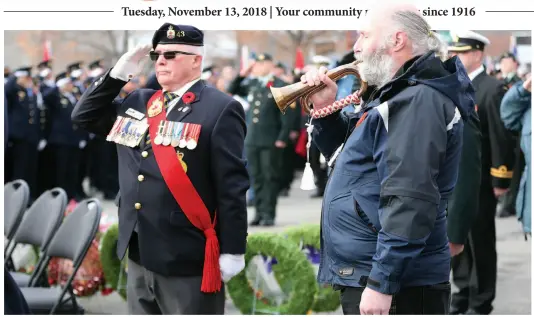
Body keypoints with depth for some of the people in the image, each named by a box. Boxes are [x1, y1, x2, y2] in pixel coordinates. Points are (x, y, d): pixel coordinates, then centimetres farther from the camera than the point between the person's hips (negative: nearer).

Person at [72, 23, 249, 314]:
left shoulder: (219, 109, -8)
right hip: (139, 256, 7)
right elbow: (83, 116, 17)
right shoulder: (137, 102, 13)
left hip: (187, 260, -7)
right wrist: (120, 72, 5)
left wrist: (232, 251, -14)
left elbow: (232, 186, -12)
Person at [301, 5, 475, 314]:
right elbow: (347, 155, 26)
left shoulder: (419, 100, -17)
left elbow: (409, 200, -26)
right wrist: (325, 110, 8)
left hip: (395, 284, -10)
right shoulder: (398, 94, 16)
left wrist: (382, 283, -28)